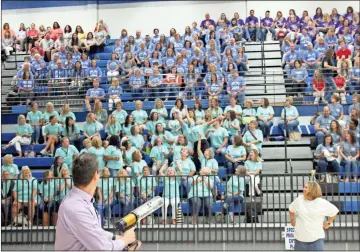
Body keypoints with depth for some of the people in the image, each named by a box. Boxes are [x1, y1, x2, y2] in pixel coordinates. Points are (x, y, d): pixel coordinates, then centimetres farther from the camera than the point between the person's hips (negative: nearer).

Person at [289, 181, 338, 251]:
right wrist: (292, 220, 15)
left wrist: (328, 223, 8)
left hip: (316, 238, -3)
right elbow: (291, 210, 19)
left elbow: (334, 211, 7)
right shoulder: (299, 200, 0)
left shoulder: (322, 203, -7)